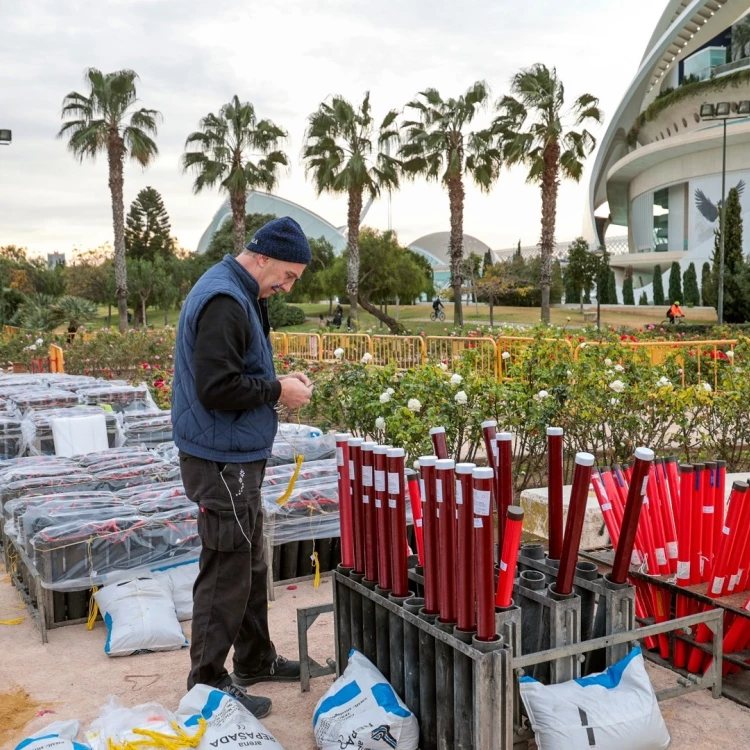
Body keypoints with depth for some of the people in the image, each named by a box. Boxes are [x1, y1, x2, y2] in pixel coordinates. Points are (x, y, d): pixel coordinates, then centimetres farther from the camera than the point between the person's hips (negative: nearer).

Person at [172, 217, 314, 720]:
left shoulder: (243, 296, 13)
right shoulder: (224, 302, -20)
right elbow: (216, 388, -26)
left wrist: (279, 381, 5)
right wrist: (277, 391, -15)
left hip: (239, 456, 11)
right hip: (222, 460, -11)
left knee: (250, 563, 19)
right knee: (227, 570, -1)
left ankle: (256, 660, 33)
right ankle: (208, 682, 13)